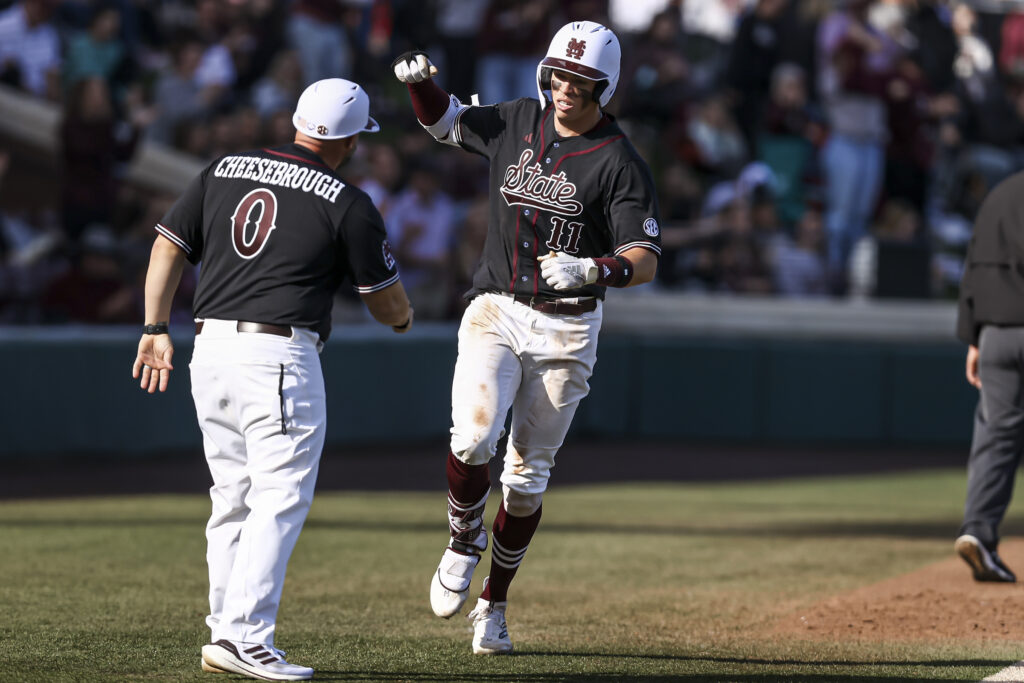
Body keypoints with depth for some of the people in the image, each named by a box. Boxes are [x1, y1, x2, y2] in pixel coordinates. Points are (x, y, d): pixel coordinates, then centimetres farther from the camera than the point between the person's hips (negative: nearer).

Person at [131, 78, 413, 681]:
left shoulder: (223, 172, 12)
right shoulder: (348, 203, -2)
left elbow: (168, 246, 9)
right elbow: (388, 302, 5)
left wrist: (157, 328, 10)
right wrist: (404, 318, 28)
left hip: (211, 346, 6)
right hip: (279, 356, -6)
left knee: (233, 497, 15)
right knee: (281, 499, -6)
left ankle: (226, 633, 16)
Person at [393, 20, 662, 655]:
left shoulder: (621, 164, -8)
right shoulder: (517, 122, 4)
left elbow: (645, 260, -13)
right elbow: (447, 120, 22)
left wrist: (591, 269, -33)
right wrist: (422, 82, 1)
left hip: (565, 329, -1)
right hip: (494, 313, 2)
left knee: (528, 473, 5)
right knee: (473, 437, -22)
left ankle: (494, 604, 21)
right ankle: (464, 541, 7)